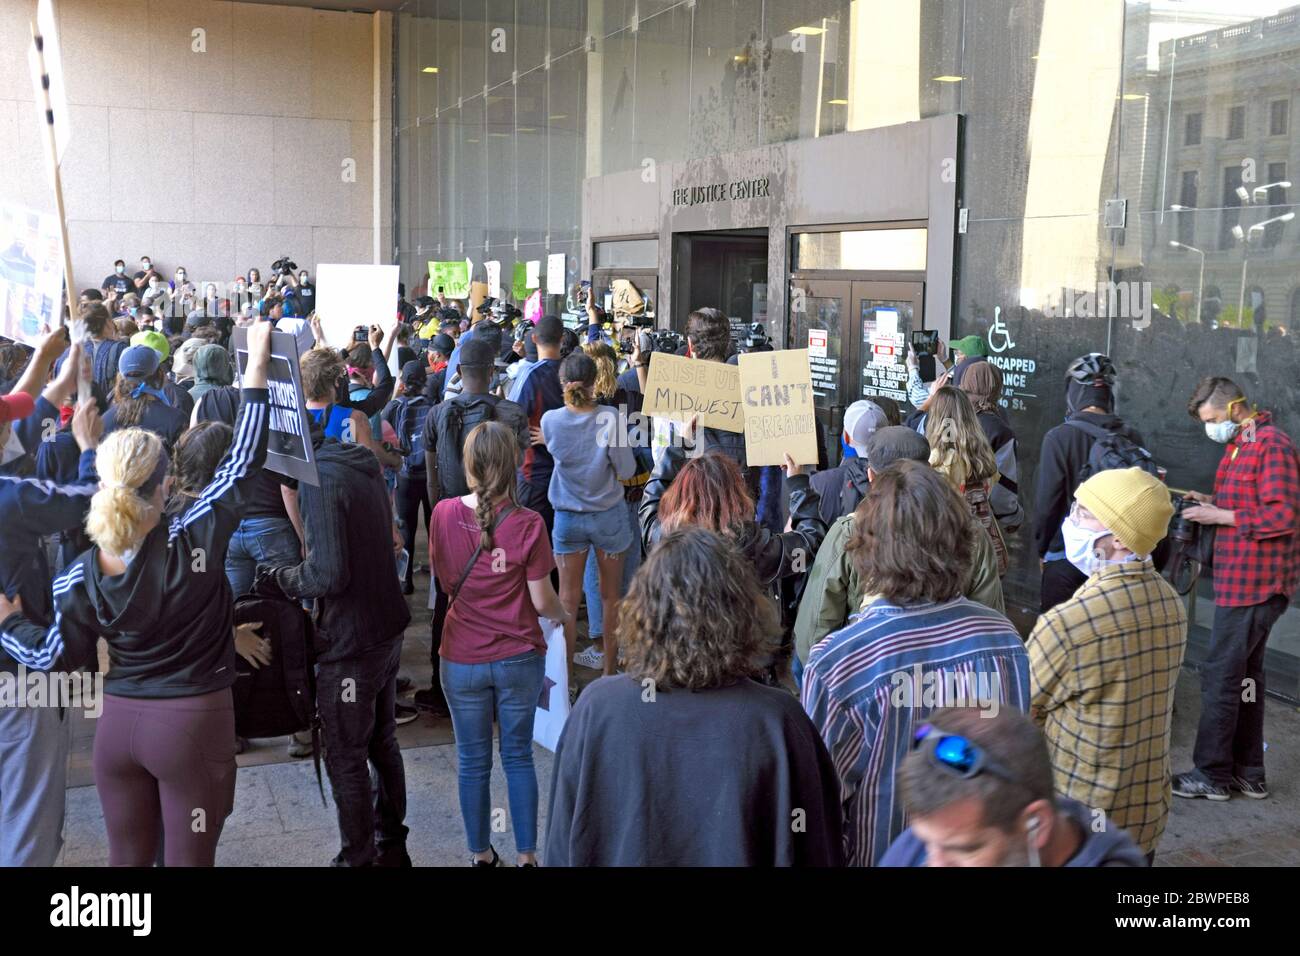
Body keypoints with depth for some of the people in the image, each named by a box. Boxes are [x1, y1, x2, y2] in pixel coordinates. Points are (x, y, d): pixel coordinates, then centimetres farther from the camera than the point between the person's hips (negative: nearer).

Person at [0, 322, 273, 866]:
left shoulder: (81, 576, -8)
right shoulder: (195, 541, -16)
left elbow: (57, 657, 0)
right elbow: (243, 462, -9)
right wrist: (257, 369, -4)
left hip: (118, 723, 3)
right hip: (194, 724, -3)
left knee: (127, 857, 18)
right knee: (189, 858, 9)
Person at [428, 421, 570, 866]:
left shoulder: (444, 513, -10)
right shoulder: (527, 524, -16)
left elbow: (444, 577, 5)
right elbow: (541, 600, -10)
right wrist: (564, 616, 11)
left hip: (462, 659, 1)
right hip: (519, 658, -1)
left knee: (473, 761, 14)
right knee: (518, 756, 15)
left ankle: (480, 854, 28)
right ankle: (526, 854, 24)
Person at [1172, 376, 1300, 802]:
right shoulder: (1239, 445, 15)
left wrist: (1220, 516, -16)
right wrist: (1214, 503, 7)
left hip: (1253, 582, -10)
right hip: (1245, 580, 10)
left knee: (1221, 675, -5)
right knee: (1245, 674, 15)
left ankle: (1212, 774, 4)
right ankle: (1248, 772, 24)